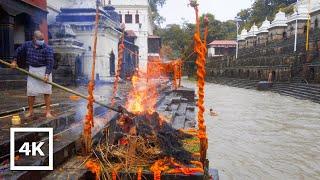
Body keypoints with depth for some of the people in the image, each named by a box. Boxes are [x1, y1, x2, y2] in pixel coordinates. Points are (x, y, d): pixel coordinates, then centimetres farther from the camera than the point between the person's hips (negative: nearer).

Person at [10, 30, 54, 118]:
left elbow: (50, 63, -21)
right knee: (30, 92, 7)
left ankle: (48, 112, 4)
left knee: (47, 92, -3)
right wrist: (14, 61, 18)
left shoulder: (47, 49, -15)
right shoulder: (27, 45, 0)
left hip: (44, 70, -4)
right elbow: (18, 51, 19)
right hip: (32, 70, 4)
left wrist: (47, 74, -30)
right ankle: (30, 111, 20)